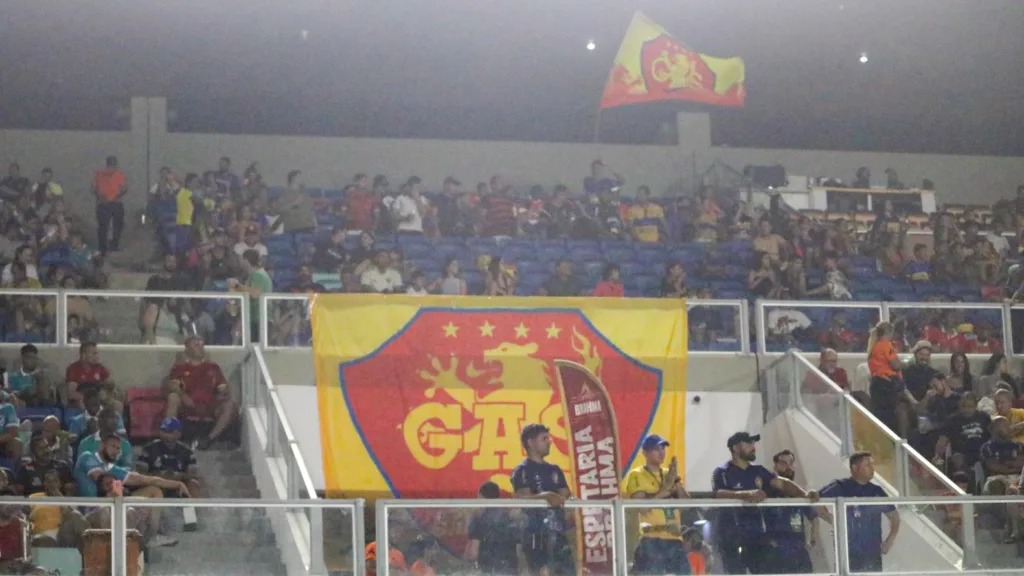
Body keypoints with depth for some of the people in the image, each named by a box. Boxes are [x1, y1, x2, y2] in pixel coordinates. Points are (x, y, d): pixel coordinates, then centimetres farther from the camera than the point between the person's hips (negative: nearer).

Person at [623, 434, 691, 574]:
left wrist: (676, 480, -4)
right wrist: (665, 488, -14)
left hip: (674, 538, 6)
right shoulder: (636, 475, 0)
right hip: (651, 540, -6)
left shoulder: (669, 474, 18)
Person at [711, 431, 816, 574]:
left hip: (757, 536, 5)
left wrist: (805, 494, -13)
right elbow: (717, 493, -23)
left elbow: (781, 483, 6)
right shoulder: (722, 472, -4)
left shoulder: (758, 471, 15)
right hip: (732, 539, -5)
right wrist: (746, 495, -39)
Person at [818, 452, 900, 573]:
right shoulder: (841, 488, -3)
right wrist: (833, 521, -16)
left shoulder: (876, 491, 11)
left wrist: (890, 539, 6)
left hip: (873, 555, 5)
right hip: (848, 554, -5)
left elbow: (894, 515, 21)